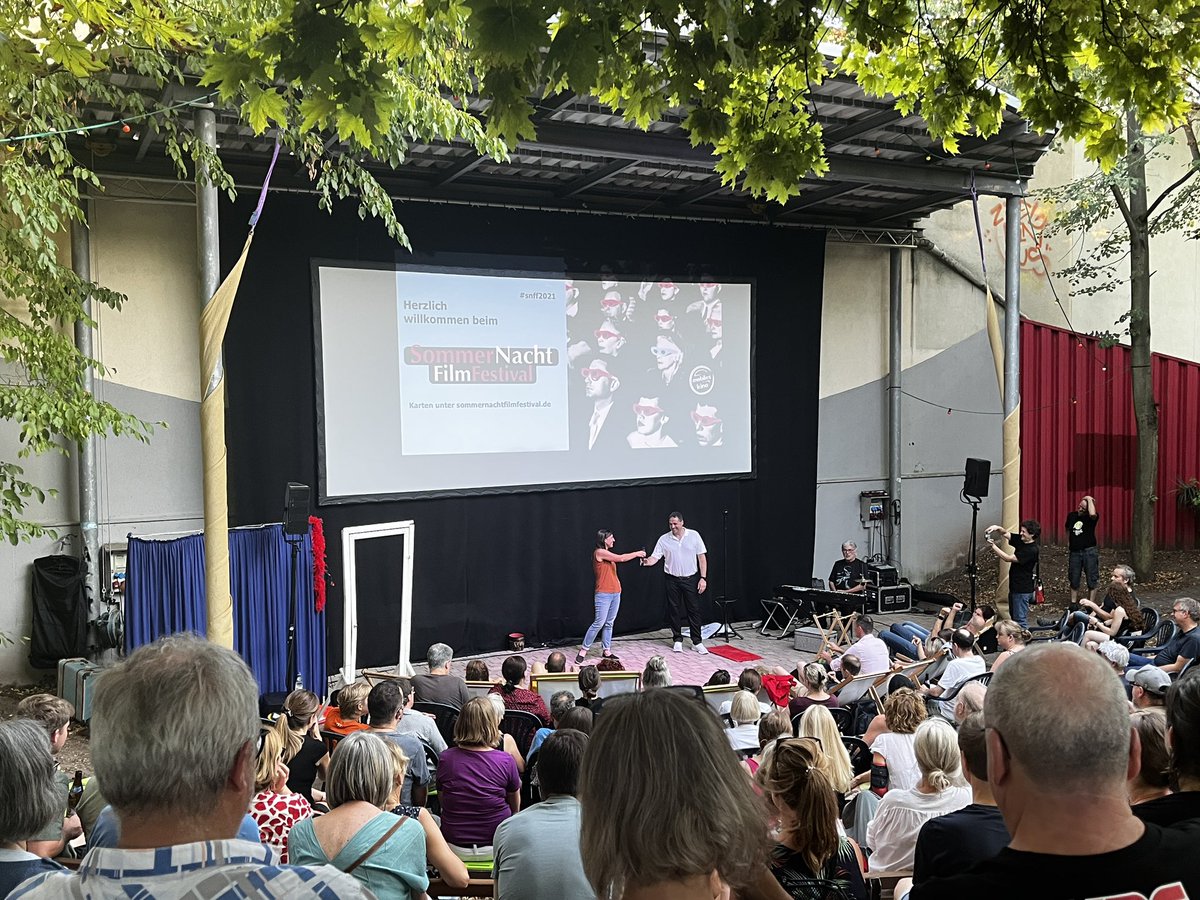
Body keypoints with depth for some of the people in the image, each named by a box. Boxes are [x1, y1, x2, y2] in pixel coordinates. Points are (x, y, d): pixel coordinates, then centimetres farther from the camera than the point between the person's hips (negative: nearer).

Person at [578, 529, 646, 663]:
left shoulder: (607, 554, 16)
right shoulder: (599, 552, -12)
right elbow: (621, 558, -14)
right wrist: (637, 553, -4)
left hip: (615, 593, 9)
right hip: (603, 594, -9)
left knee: (609, 623, 10)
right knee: (599, 623, -9)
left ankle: (606, 650, 15)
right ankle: (583, 651, -3)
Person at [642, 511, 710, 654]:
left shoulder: (694, 535, -2)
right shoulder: (664, 539, -1)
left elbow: (702, 557, 0)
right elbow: (655, 558, -4)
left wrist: (703, 578, -6)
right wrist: (647, 561, -29)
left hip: (691, 579, -1)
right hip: (673, 580, 1)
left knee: (694, 610, 1)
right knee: (674, 610, 5)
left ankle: (697, 642, 8)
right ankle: (678, 640, 18)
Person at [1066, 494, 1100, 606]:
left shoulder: (1090, 518, -8)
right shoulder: (1071, 516, 6)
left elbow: (1092, 514, -34)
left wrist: (1090, 499, -22)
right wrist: (1068, 542, 17)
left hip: (1089, 551, -4)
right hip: (1075, 552, 4)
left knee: (1092, 580, 0)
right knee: (1074, 580, 8)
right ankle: (1073, 604, 16)